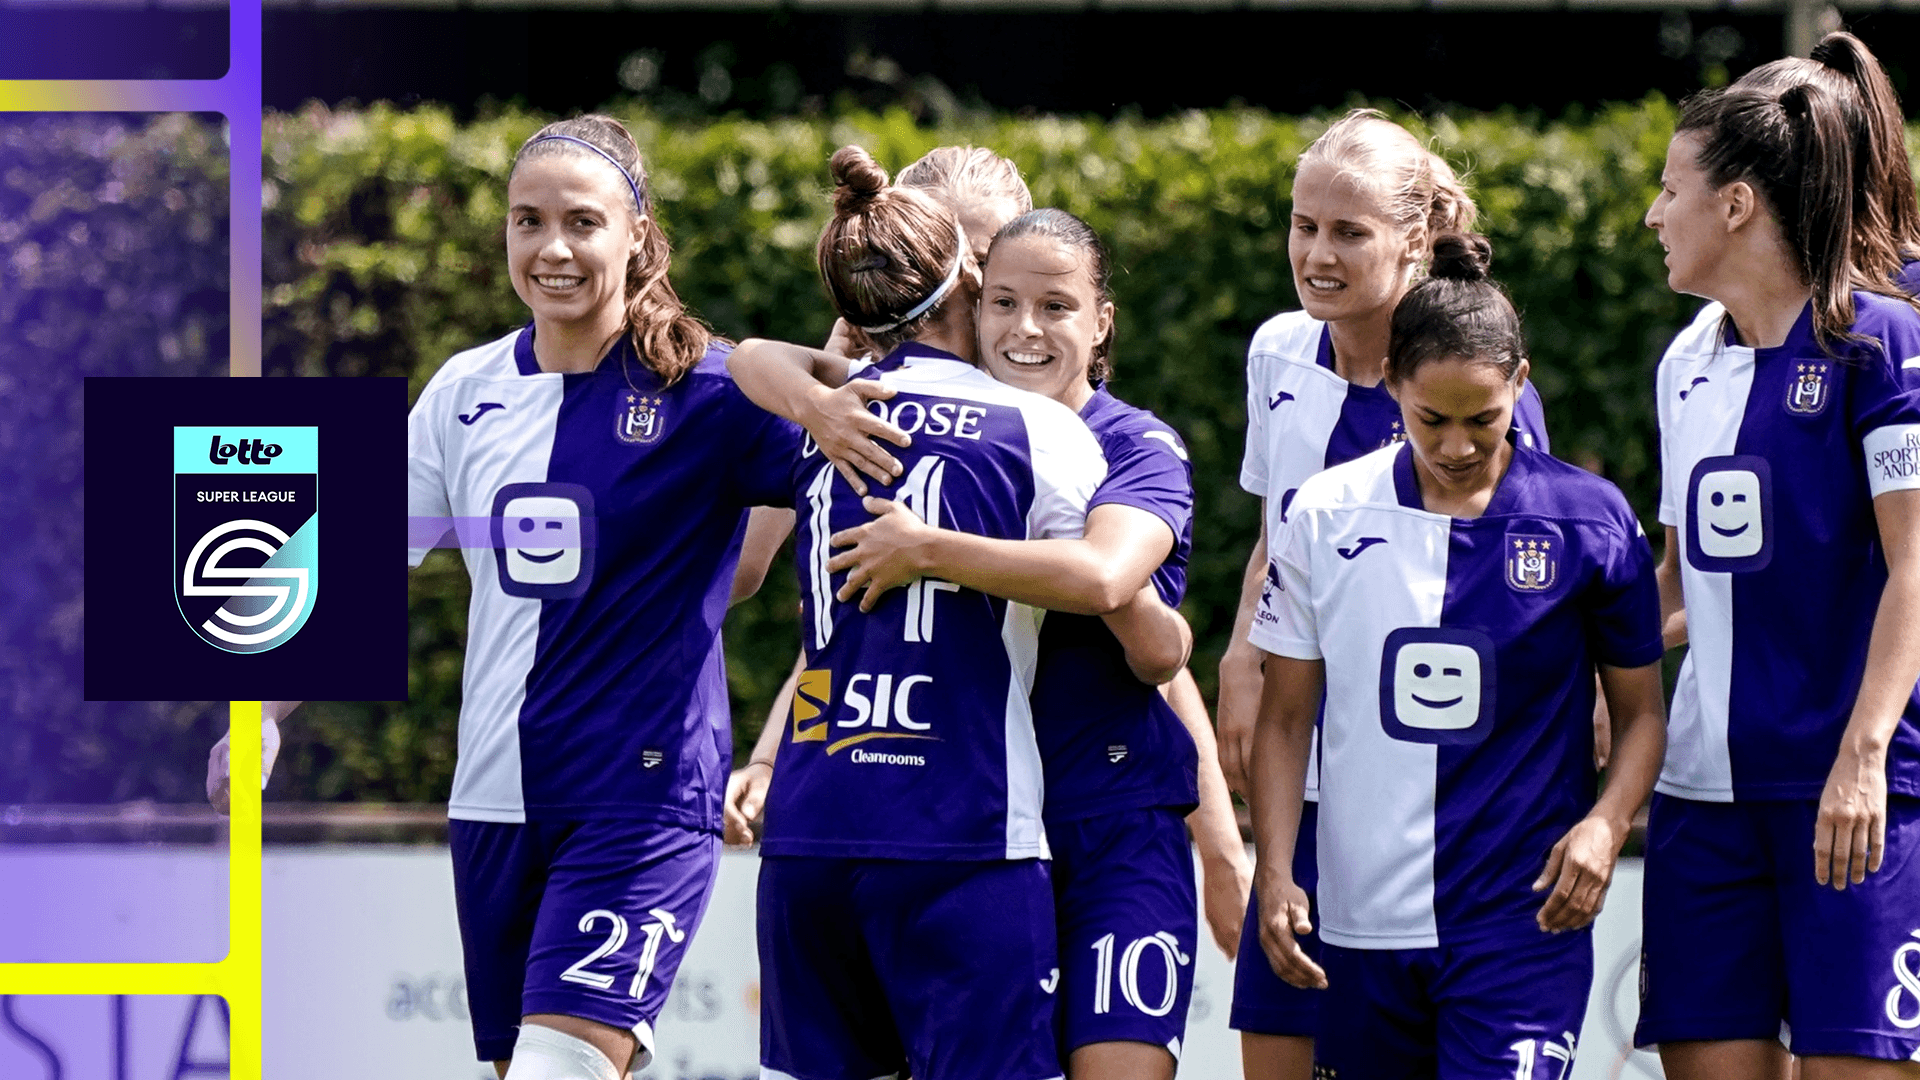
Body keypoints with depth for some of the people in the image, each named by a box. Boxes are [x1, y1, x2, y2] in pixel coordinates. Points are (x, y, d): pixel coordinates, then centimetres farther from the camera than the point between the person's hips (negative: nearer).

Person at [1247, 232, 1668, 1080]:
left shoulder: (1588, 519, -1)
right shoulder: (1326, 516, 3)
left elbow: (1640, 711, 7)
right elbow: (1285, 718, 11)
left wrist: (1606, 821, -11)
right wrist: (1273, 873, 1)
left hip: (1522, 922, -3)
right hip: (1361, 922, 3)